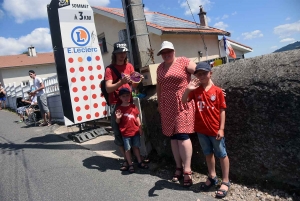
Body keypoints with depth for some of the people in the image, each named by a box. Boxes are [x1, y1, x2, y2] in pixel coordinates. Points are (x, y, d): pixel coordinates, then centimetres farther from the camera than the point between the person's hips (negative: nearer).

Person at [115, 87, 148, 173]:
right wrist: (117, 118, -25)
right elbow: (118, 122, -3)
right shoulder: (119, 108, -7)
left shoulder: (133, 106, 4)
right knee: (127, 149, 6)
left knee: (136, 147, 15)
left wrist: (140, 128, 8)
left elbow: (137, 117, 10)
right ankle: (130, 165, 18)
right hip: (125, 133, -3)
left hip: (135, 131, 3)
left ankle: (140, 162, 27)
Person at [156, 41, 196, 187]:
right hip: (167, 106, 6)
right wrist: (159, 103, 21)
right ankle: (179, 167, 20)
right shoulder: (160, 68, 14)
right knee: (173, 136, 8)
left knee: (182, 135, -10)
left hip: (182, 104, -5)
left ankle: (187, 171, -1)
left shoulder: (183, 62, -2)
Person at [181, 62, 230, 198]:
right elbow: (183, 101, -8)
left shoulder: (217, 91, -8)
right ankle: (212, 177, 36)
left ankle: (225, 181, 23)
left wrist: (221, 128, -9)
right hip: (201, 129, 4)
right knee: (208, 154, 19)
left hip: (215, 129, -3)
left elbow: (222, 110, -6)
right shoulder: (195, 90, 0)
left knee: (222, 155, 10)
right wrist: (188, 89, -25)